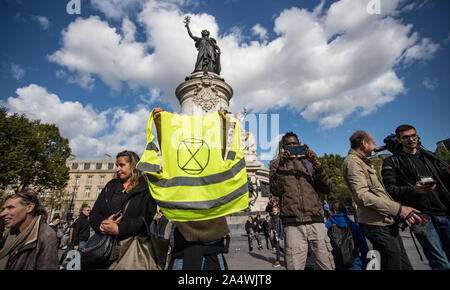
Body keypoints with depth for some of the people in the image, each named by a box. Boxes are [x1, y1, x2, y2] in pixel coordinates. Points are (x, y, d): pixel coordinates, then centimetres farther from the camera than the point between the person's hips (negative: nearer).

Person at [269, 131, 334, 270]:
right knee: (295, 266, -3)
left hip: (316, 222, 2)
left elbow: (326, 189, 7)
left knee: (327, 265, 4)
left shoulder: (308, 162, 17)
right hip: (292, 224, -2)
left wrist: (317, 165, -5)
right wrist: (281, 166, -12)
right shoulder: (276, 163, 13)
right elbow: (275, 191, -2)